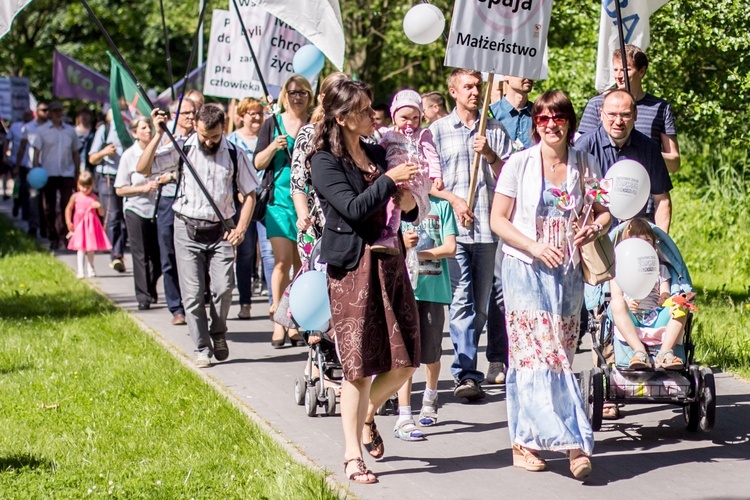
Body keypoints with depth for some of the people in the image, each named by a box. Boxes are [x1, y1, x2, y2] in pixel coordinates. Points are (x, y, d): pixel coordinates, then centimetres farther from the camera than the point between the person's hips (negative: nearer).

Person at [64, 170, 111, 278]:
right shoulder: (75, 197, 1)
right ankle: (80, 271, -11)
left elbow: (101, 213, 5)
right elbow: (68, 209, 10)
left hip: (92, 226, 2)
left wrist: (99, 206, -16)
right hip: (79, 226, -2)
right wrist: (68, 223, 3)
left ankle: (90, 269, 20)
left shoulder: (94, 198, 3)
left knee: (90, 249, 8)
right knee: (81, 248, -9)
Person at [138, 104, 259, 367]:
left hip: (220, 230, 0)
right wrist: (158, 135, -12)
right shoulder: (182, 150, 0)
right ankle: (202, 349, 7)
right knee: (193, 294, -3)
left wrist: (241, 228, -2)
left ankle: (218, 334, 16)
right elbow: (144, 169, -6)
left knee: (223, 288, -11)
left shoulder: (234, 155, 3)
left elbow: (249, 194, 10)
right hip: (187, 229, 0)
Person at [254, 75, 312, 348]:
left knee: (302, 264, 3)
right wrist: (274, 147, -12)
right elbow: (258, 163, 6)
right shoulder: (272, 125, 8)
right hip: (280, 200, -1)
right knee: (283, 261, -9)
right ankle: (278, 320, -1)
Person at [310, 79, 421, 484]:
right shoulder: (325, 162, -6)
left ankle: (367, 415, 33)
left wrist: (407, 203, 0)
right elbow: (354, 209, -18)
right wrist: (390, 179, -13)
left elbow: (404, 212, 21)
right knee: (359, 366, -4)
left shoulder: (378, 154, 14)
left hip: (389, 262, 6)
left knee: (403, 362, 4)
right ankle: (352, 455, 7)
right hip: (352, 268, -6)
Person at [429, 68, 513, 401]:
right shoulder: (438, 131, 9)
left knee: (480, 303, 6)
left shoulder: (495, 130, 13)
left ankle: (466, 367, 15)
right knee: (462, 300, -10)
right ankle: (466, 373, -13)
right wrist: (454, 200, -8)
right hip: (452, 227, -2)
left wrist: (490, 154, -8)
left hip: (488, 227, 3)